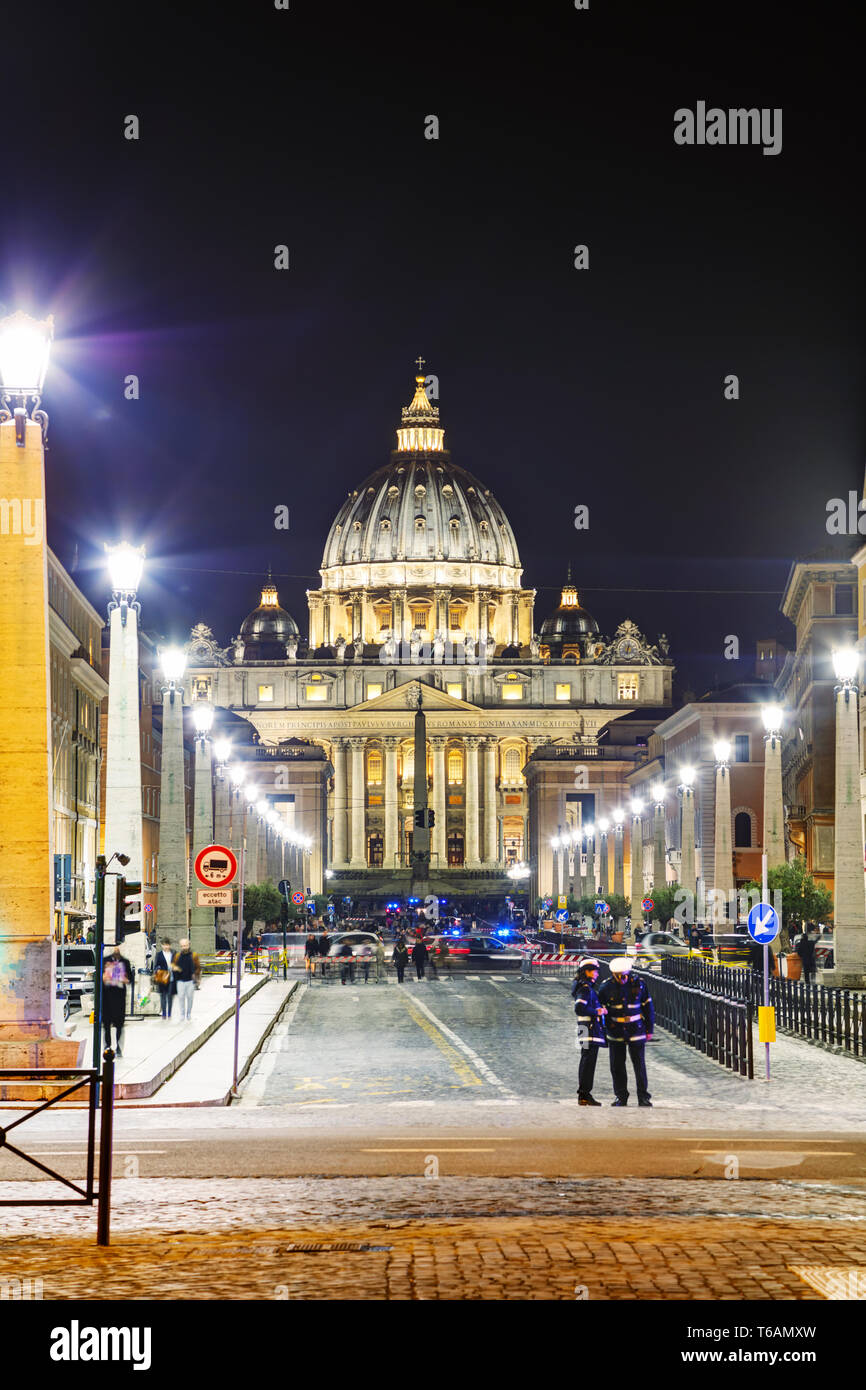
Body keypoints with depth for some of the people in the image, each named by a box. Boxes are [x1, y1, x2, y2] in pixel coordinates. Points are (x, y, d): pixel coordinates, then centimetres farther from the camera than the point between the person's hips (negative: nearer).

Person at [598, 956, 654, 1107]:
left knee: (639, 1065, -1)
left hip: (636, 1031, -1)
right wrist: (602, 1028, 5)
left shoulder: (638, 984, -5)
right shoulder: (607, 987, -4)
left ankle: (643, 1097, 6)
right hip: (615, 1032, 1)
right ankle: (621, 1097, 17)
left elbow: (648, 1007, 4)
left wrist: (649, 1029, 4)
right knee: (617, 1066, 5)